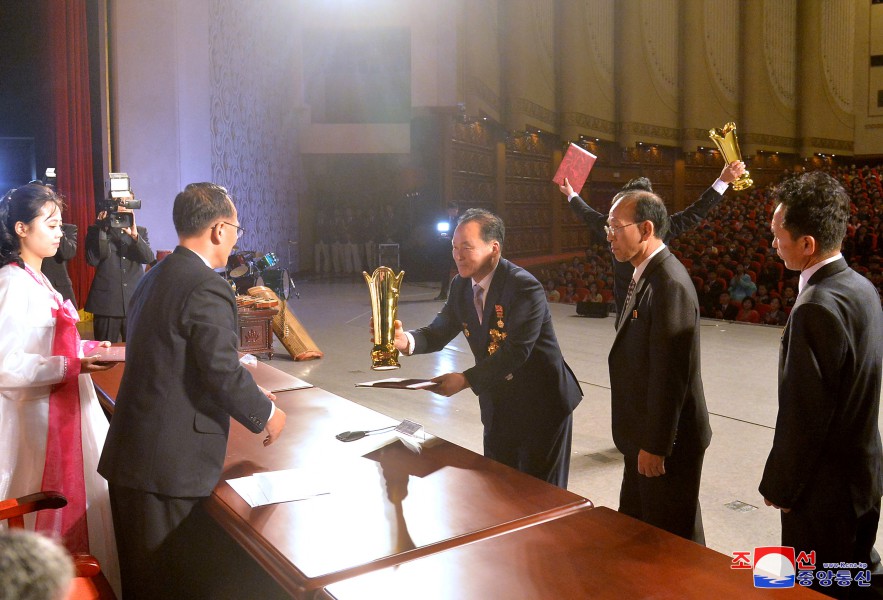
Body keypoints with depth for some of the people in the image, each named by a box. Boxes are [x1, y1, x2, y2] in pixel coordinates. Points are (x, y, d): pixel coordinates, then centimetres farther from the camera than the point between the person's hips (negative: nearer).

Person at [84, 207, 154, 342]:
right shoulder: (96, 230, 7)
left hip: (135, 302, 1)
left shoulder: (140, 231, 12)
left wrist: (134, 235, -17)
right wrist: (103, 230, -10)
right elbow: (92, 260, -7)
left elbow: (149, 259, -4)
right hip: (106, 303, -1)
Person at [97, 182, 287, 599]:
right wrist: (266, 414, -3)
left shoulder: (155, 277, 11)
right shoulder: (207, 288, -18)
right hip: (171, 464, -9)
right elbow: (223, 372, -21)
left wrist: (251, 397, 19)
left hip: (130, 454, 9)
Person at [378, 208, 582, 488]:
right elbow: (439, 332, 0)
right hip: (498, 403, 7)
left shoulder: (525, 287, -23)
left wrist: (466, 380, -34)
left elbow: (515, 351, -29)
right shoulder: (460, 286, 0)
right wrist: (406, 340, -22)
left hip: (540, 404, -7)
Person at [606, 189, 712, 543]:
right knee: (633, 528, 22)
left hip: (666, 439, -10)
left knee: (673, 537, 9)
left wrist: (655, 445, -20)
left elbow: (670, 375, -25)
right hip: (646, 435, 10)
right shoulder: (645, 276, 8)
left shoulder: (670, 285, -24)